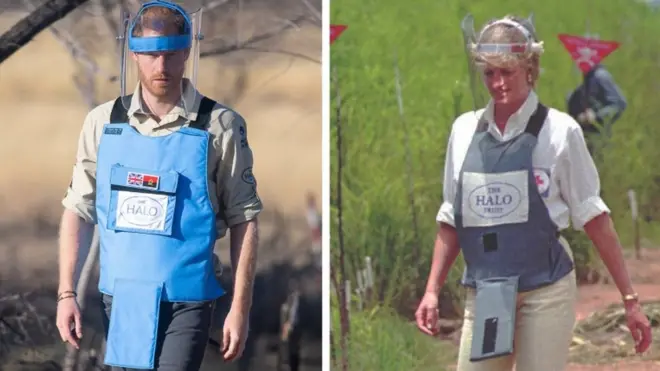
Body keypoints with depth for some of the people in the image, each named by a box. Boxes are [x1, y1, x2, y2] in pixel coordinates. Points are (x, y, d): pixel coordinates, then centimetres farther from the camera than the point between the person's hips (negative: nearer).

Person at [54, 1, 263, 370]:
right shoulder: (103, 122, 4)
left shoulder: (220, 126, -5)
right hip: (119, 298, 4)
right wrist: (67, 293, 0)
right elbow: (79, 209, 8)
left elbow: (244, 219, -2)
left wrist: (240, 308, -5)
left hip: (185, 301, -4)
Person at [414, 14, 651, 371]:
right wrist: (432, 290, 6)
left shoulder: (558, 130, -5)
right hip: (484, 296, 4)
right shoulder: (464, 130, 6)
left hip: (545, 291, -4)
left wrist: (629, 299, -3)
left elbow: (593, 217, -2)